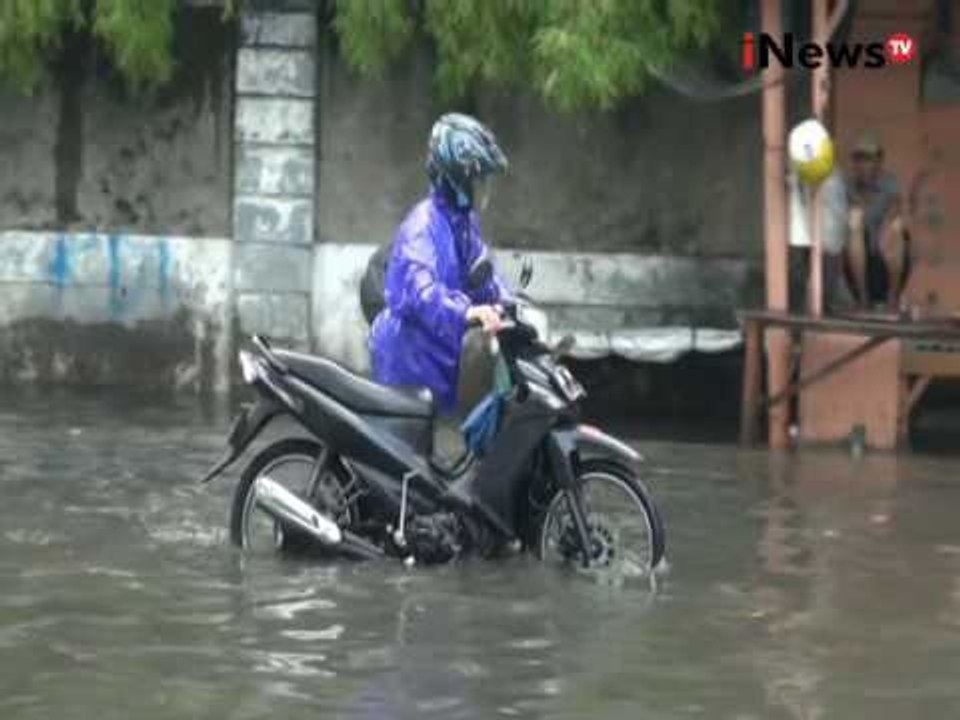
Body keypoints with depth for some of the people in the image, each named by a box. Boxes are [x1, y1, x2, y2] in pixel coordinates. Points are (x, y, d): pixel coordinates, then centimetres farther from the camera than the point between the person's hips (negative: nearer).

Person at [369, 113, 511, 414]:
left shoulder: (464, 221, 11)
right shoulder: (424, 225, -21)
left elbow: (483, 273, 22)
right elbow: (419, 286, -37)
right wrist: (464, 311, -53)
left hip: (442, 360, 10)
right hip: (411, 361, -10)